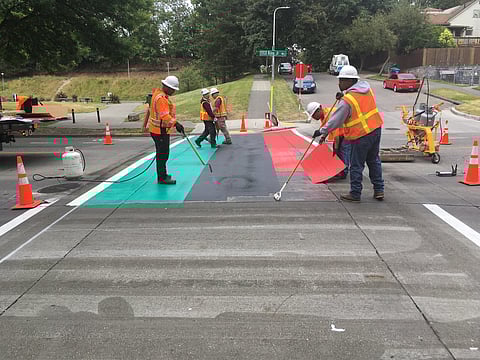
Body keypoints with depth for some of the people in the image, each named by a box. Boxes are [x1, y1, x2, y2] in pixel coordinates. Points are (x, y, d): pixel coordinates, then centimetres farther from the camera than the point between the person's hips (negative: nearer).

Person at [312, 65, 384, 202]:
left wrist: (322, 131, -5)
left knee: (356, 165, 4)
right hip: (376, 129, 8)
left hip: (361, 135, -8)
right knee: (374, 160, 18)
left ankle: (355, 193, 13)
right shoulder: (367, 88, 5)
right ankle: (379, 190, 25)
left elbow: (336, 120, -15)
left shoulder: (347, 101, -18)